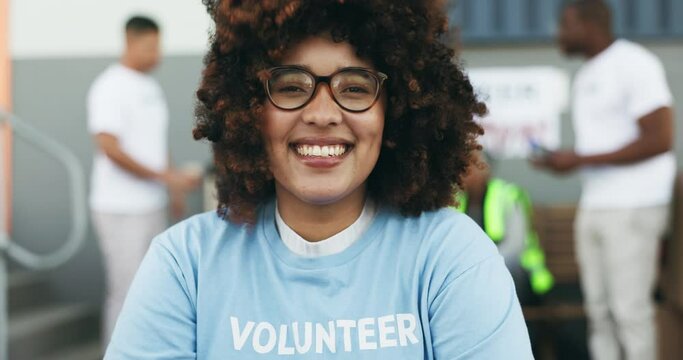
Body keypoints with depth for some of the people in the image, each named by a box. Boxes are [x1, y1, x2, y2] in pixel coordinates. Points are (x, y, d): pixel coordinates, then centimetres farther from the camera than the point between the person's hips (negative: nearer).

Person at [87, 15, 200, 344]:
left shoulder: (150, 86, 13)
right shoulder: (110, 87, -13)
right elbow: (110, 149, -19)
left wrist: (174, 189, 18)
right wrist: (165, 176, -21)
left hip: (152, 206, 8)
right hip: (121, 209, -8)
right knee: (126, 292, -5)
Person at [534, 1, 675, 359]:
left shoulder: (634, 64, -10)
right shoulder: (585, 75, 17)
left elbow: (659, 139, -17)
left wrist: (580, 159, -17)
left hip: (633, 208, -8)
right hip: (592, 207, 8)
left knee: (630, 309, -7)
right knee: (598, 309, 8)